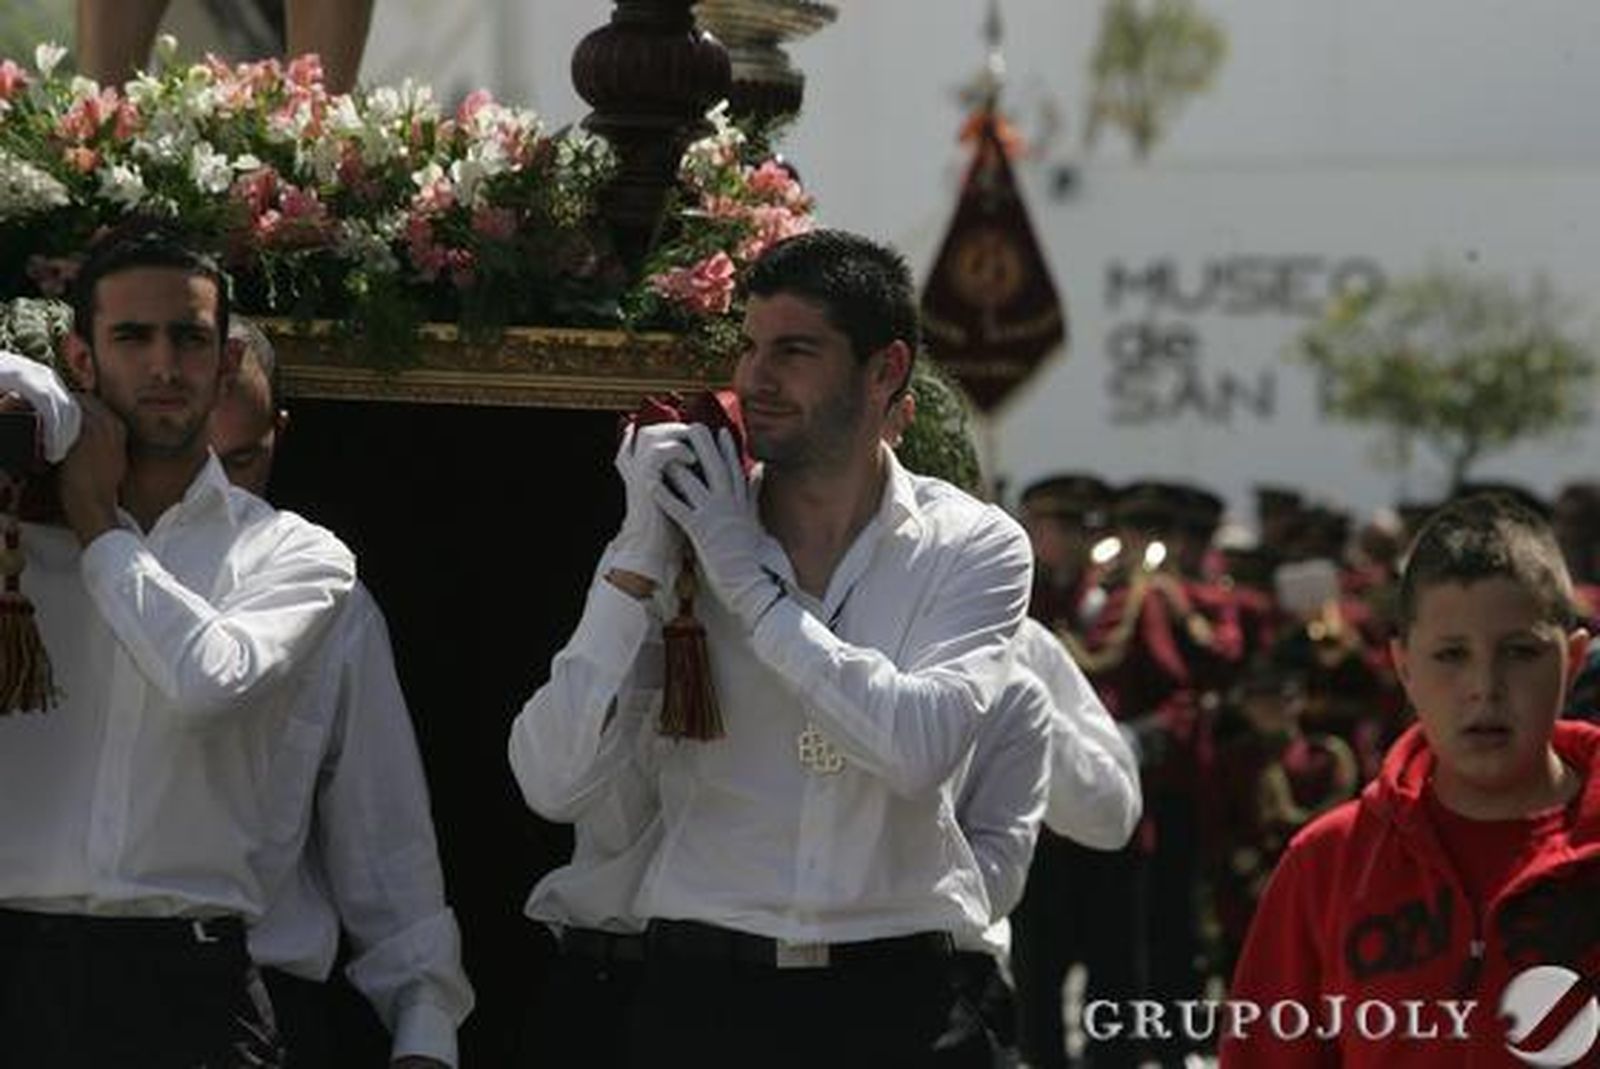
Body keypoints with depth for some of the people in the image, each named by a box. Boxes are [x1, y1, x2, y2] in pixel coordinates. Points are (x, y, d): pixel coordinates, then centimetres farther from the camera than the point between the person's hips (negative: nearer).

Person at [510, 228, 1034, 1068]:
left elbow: (918, 747, -17)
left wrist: (749, 577, -11)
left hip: (897, 997, -1)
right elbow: (551, 781, -6)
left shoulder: (974, 548, 2)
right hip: (704, 993, 1)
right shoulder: (679, 536, 4)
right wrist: (641, 555, -11)